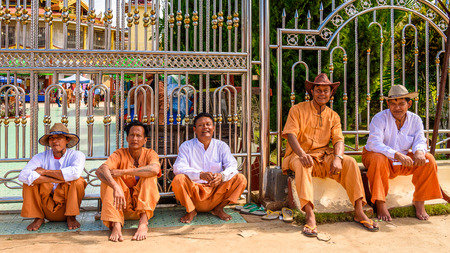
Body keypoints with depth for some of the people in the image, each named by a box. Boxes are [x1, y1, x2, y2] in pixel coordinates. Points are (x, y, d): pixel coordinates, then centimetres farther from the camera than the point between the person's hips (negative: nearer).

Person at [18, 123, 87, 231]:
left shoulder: (77, 155, -9)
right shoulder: (41, 157, -5)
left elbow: (74, 173, -33)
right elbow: (23, 175, -23)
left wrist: (45, 172, -22)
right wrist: (55, 180, -28)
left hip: (67, 205, -1)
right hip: (47, 207, 2)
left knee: (78, 181, -26)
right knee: (30, 180, -17)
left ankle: (71, 217, -7)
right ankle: (38, 218, -4)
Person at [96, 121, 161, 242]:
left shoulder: (150, 154, -5)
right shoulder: (120, 154, -6)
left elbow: (155, 169, -31)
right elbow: (100, 170, -27)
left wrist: (123, 171, -31)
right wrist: (116, 188, -46)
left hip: (144, 200, 0)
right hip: (124, 202, 0)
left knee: (149, 175, -24)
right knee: (109, 178, -23)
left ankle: (143, 223, -34)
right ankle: (116, 225, -36)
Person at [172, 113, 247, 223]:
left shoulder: (221, 146, 6)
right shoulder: (186, 146, 0)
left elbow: (232, 166, -6)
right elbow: (178, 168, -15)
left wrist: (222, 176, -31)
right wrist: (200, 175, -33)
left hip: (216, 190, 2)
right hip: (194, 190, -2)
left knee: (241, 179, -18)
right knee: (178, 180, -31)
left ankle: (218, 208, 0)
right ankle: (191, 210, -5)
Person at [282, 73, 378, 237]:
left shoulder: (333, 116, 14)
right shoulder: (298, 110, 3)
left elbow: (338, 140, 2)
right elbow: (291, 135, -10)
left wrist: (337, 158, -22)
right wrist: (302, 154, -30)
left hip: (324, 156, 4)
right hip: (300, 155, -3)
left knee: (350, 162, -21)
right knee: (300, 164, -38)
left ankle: (359, 212, -18)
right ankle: (310, 216, -42)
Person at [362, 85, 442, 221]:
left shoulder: (415, 120, -2)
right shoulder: (380, 118, -17)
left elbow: (420, 141, -8)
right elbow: (374, 143, -29)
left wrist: (419, 151, -35)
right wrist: (396, 155, -44)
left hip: (404, 160, 4)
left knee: (428, 159, -17)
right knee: (378, 159, -38)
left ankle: (419, 202, -8)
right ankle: (380, 204, -29)